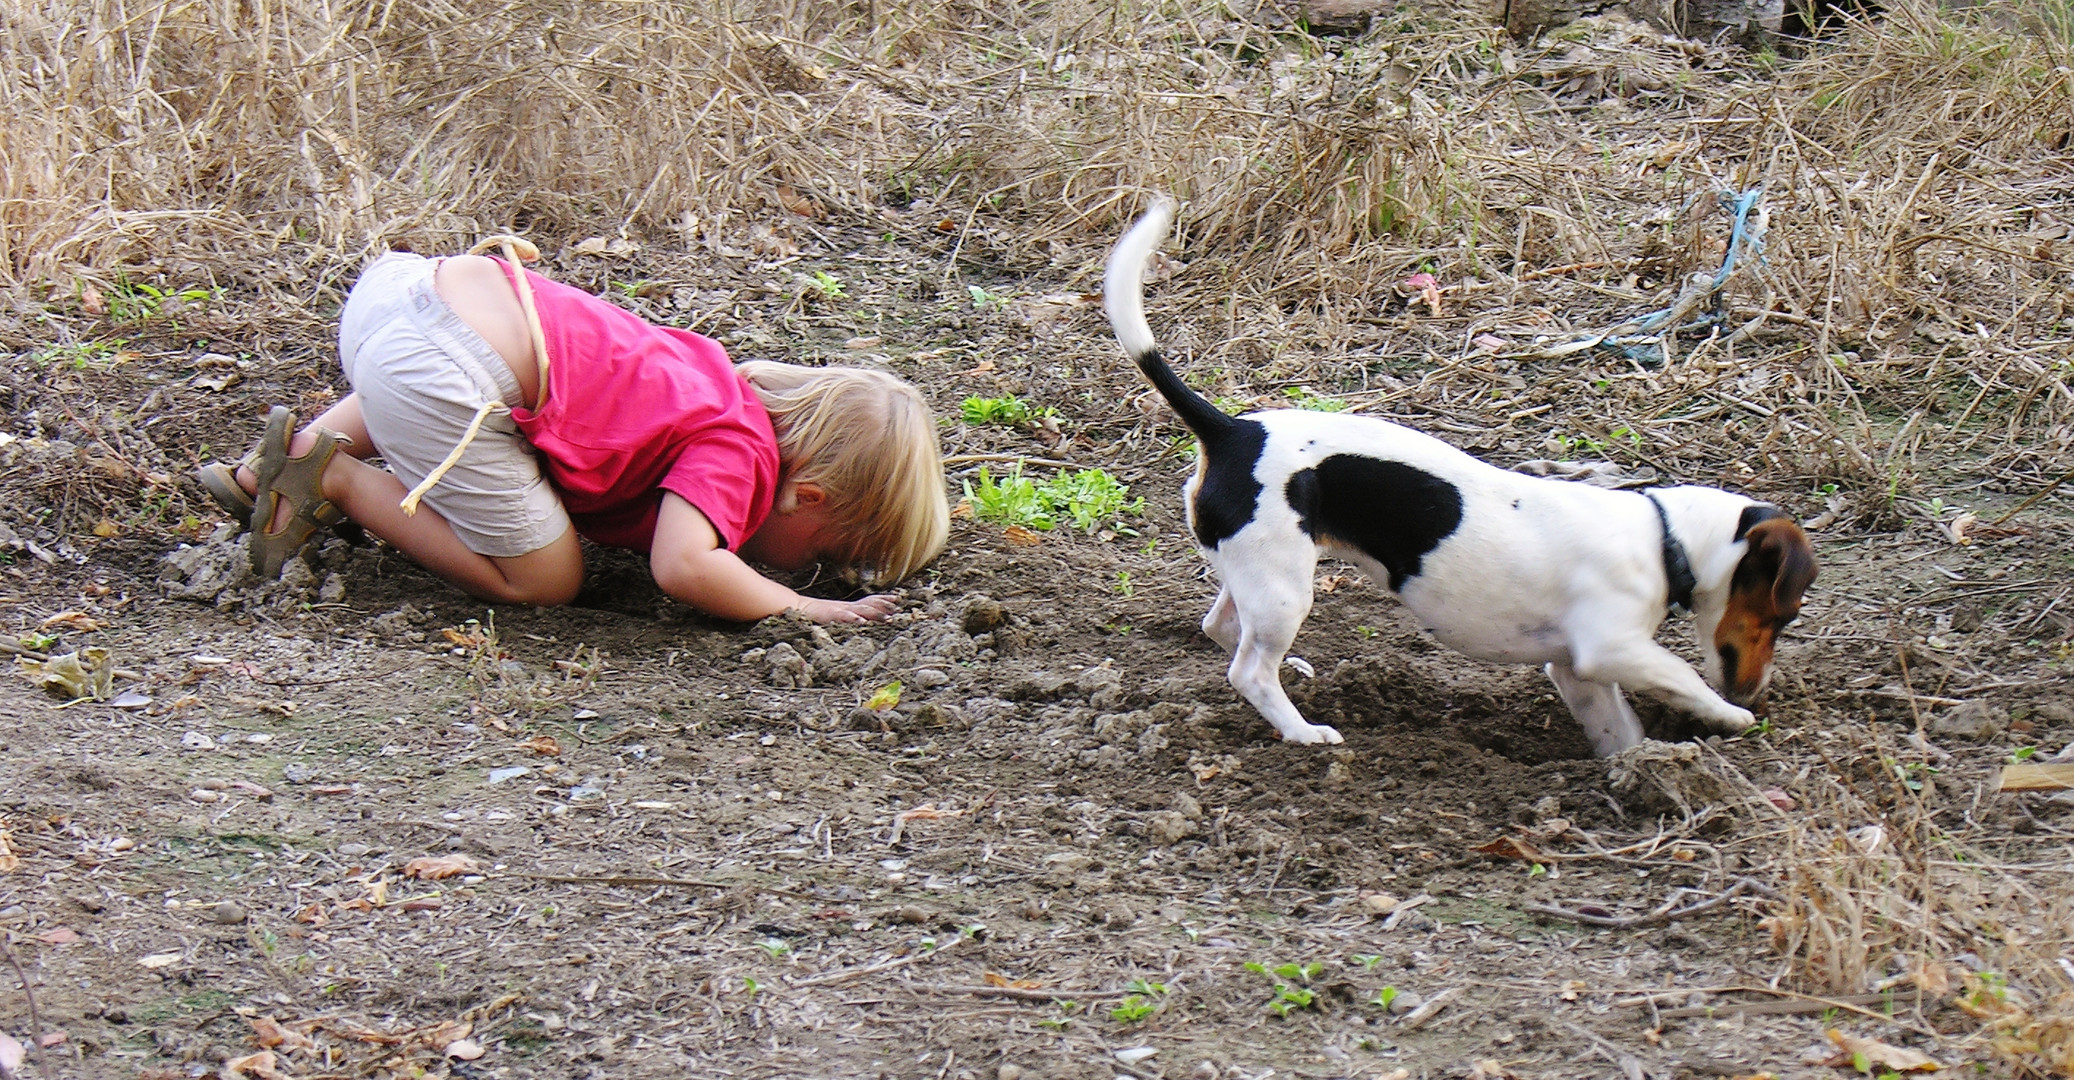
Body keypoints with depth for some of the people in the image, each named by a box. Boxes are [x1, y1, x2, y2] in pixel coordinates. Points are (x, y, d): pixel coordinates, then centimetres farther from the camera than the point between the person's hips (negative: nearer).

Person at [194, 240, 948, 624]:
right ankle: (334, 479, 0)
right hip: (441, 374, -10)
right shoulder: (738, 452, -4)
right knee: (542, 578, 2)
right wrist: (804, 608, -8)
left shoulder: (727, 383, 22)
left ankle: (267, 469, 28)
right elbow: (684, 568, -21)